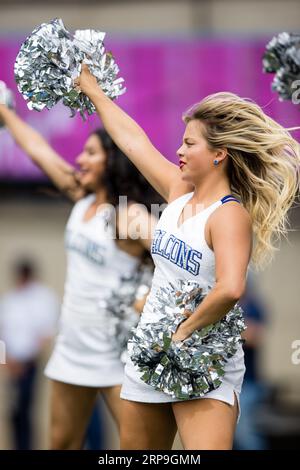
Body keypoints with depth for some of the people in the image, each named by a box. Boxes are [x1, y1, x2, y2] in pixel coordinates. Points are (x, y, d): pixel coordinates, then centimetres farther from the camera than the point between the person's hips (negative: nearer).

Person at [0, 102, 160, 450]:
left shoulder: (130, 215, -14)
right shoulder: (82, 198, 9)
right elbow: (36, 148, 19)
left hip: (113, 353, -8)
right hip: (72, 348, 8)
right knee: (62, 444, 14)